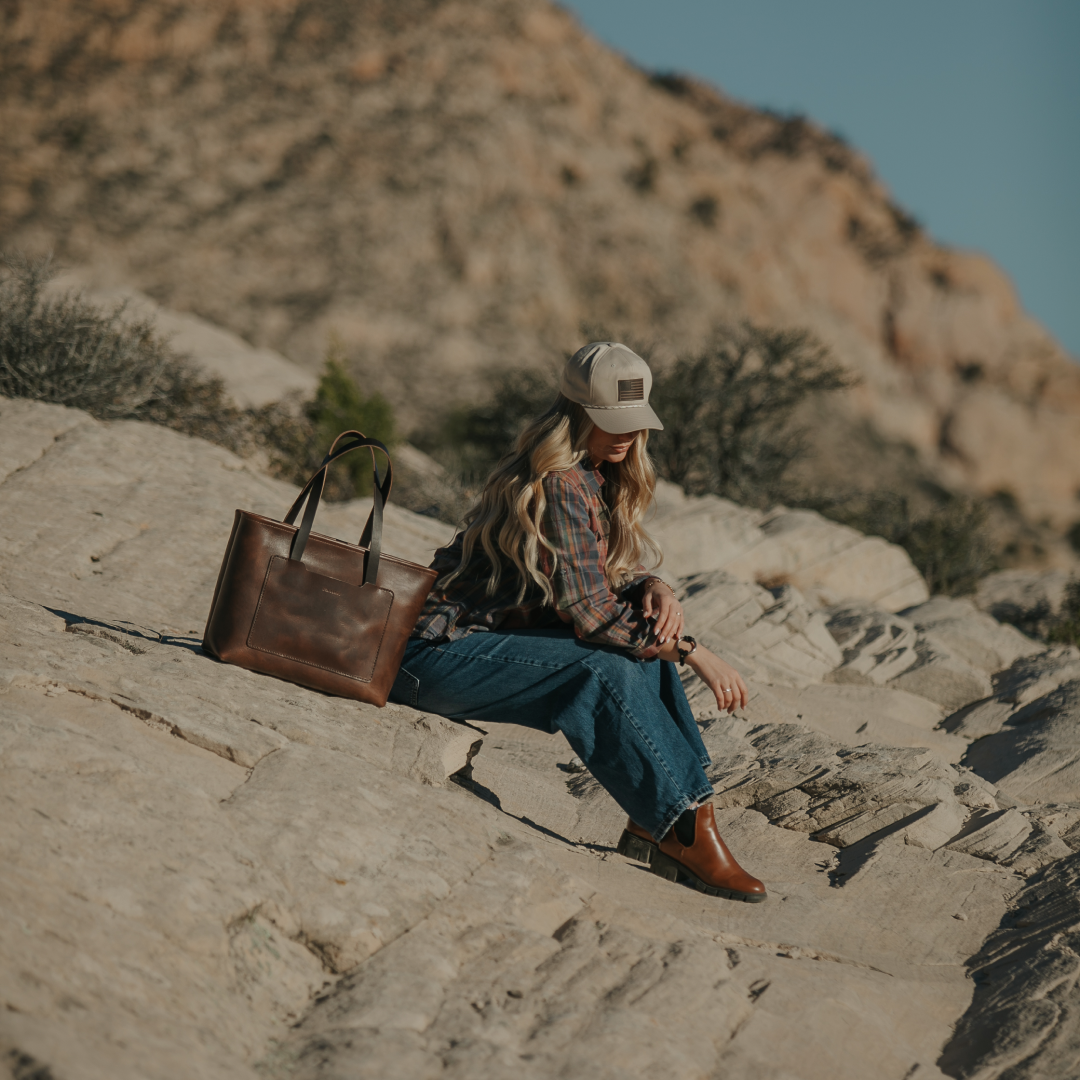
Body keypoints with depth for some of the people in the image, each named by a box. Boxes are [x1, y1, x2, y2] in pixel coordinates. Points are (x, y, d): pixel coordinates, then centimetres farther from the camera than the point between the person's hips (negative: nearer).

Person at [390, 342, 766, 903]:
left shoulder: (599, 478, 9)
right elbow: (589, 610, -24)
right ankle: (687, 833, -19)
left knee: (646, 653, -6)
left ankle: (654, 826, -9)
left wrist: (656, 590, -11)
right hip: (437, 654, -9)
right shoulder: (560, 484, -21)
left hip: (494, 635, 10)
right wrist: (692, 651, -20)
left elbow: (610, 578, 12)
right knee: (604, 672, -26)